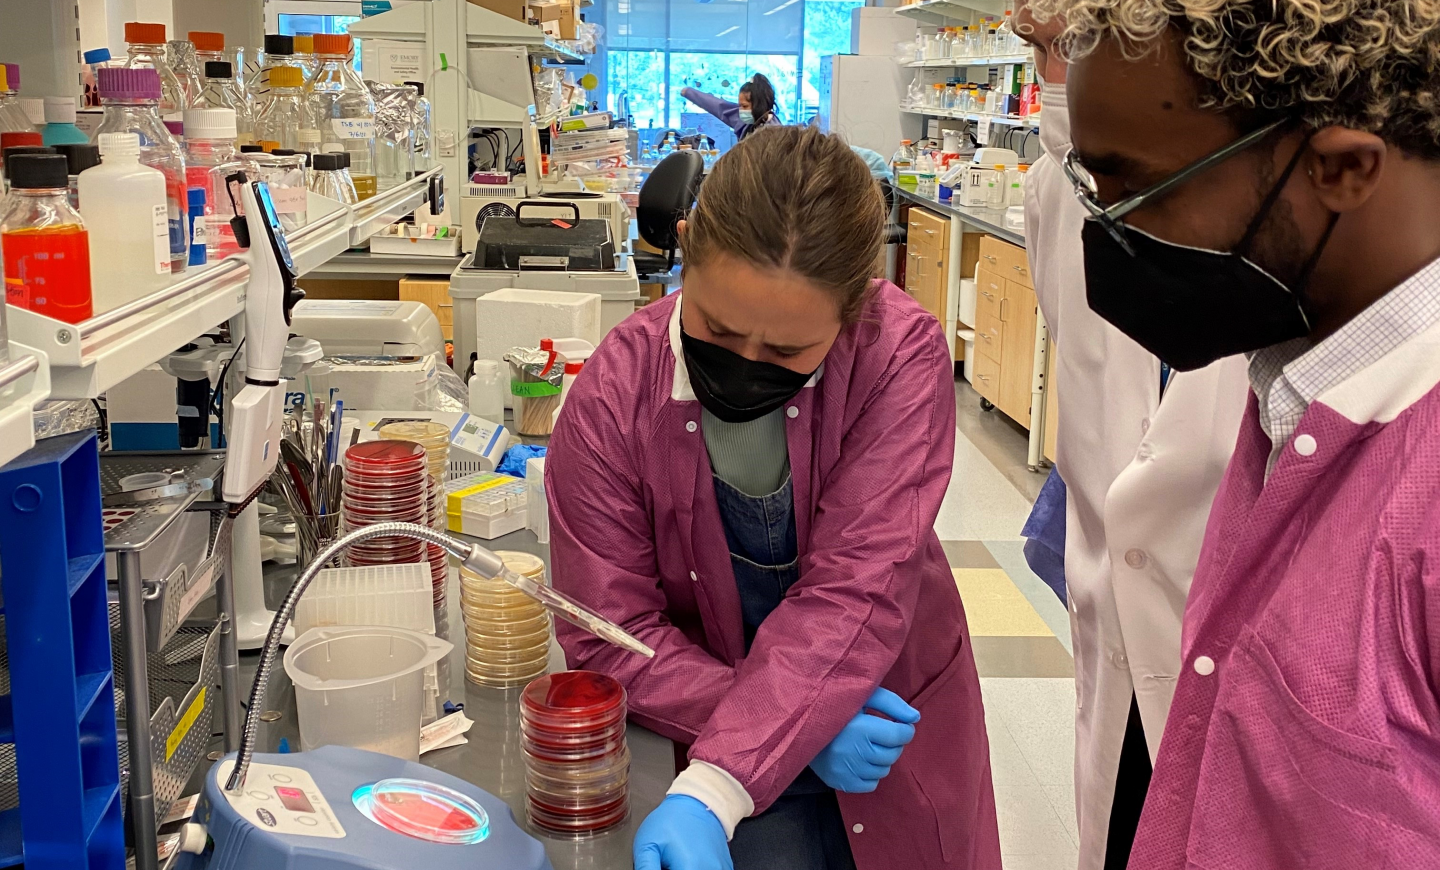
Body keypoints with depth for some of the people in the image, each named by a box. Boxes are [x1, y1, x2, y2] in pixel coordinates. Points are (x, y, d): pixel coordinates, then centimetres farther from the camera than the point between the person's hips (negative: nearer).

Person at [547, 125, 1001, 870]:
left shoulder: (902, 360, -25)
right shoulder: (610, 401, -21)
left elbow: (853, 597, -31)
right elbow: (612, 636, -16)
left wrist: (710, 795, -41)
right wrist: (791, 728, -27)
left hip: (891, 727, 1)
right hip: (711, 735, -1)